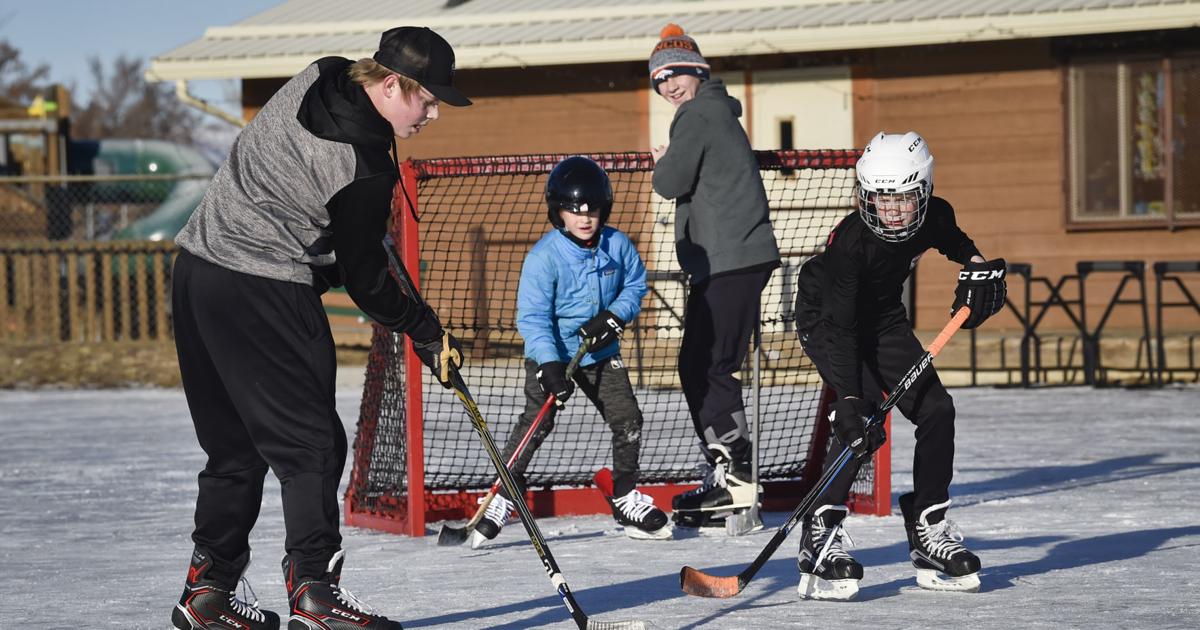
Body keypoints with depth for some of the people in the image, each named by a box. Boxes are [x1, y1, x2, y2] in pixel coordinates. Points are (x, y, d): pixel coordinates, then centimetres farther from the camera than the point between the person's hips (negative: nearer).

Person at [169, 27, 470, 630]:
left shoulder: (318, 78, 5)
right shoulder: (363, 167, -20)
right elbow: (363, 278, -10)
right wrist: (426, 332, 1)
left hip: (199, 265, 9)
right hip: (264, 296, -9)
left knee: (234, 445, 15)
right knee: (311, 444, -3)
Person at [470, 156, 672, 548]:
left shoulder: (617, 246, -7)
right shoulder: (544, 257, -21)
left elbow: (635, 285, 8)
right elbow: (532, 317, -23)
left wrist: (614, 317, -12)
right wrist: (550, 366, -31)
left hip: (601, 353, 5)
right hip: (551, 353, -4)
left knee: (627, 420, 1)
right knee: (536, 422, -13)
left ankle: (626, 500, 18)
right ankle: (500, 501, -8)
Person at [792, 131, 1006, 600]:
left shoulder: (934, 215, -18)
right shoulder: (852, 241, -35)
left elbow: (952, 240, 11)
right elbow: (839, 327, -38)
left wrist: (977, 264, -9)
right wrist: (849, 399, -46)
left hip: (883, 317, 6)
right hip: (824, 317, -6)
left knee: (936, 410, -2)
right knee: (860, 422, -25)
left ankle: (928, 526, 13)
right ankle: (820, 536, -23)